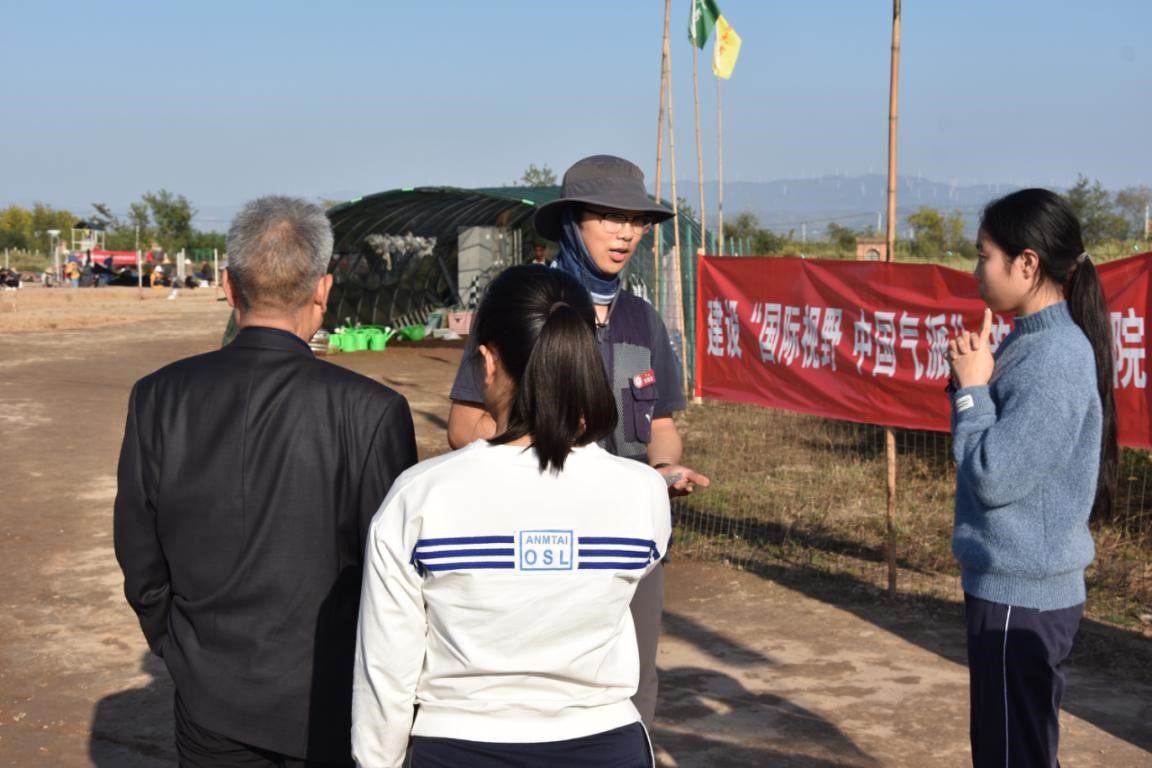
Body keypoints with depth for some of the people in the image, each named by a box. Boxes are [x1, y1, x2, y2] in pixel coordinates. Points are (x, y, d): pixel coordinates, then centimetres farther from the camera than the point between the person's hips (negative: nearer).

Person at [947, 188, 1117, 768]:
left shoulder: (1055, 359, -22)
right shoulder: (1032, 342, 8)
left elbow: (993, 476, -23)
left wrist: (971, 387, -12)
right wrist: (976, 384, 1)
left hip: (1022, 594, -9)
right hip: (1014, 585, 9)